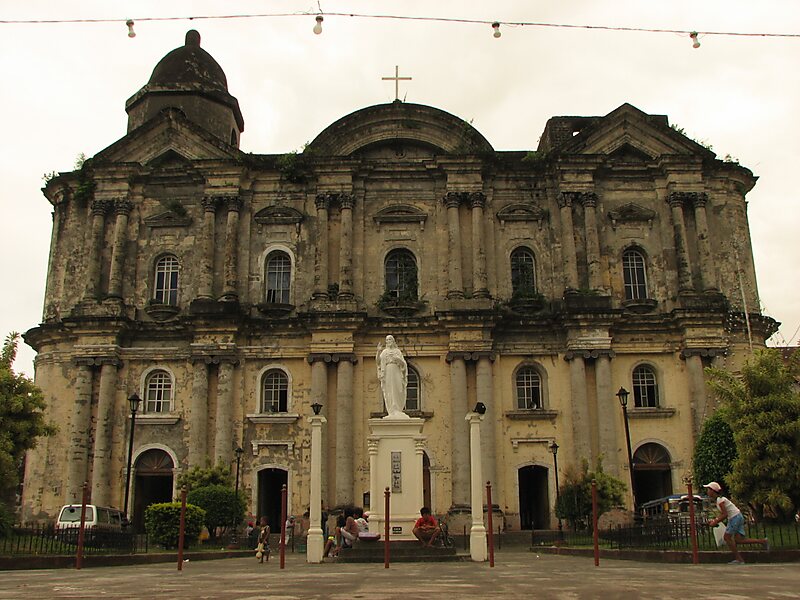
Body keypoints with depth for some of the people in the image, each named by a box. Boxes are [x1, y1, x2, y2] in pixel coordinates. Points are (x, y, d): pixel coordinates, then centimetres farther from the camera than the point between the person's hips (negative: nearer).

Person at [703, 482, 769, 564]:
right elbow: (722, 514, 17)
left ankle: (739, 559, 0)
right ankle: (762, 541, 7)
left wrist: (715, 523, -14)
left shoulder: (720, 500, -16)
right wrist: (714, 520, 6)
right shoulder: (718, 499, 14)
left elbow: (725, 515, -19)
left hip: (735, 517, -9)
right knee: (738, 540, 5)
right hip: (738, 517, 9)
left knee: (727, 537, -3)